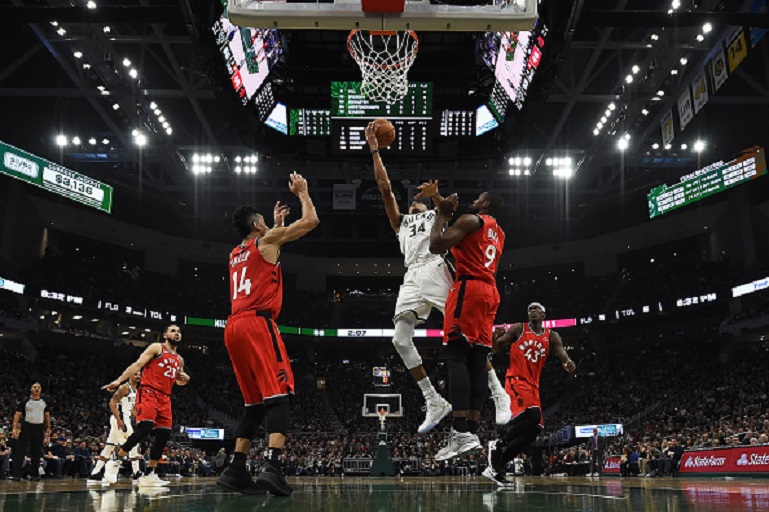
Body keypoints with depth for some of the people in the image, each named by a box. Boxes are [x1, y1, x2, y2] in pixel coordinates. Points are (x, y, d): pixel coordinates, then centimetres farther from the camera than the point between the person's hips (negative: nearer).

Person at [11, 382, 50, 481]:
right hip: (26, 427, -3)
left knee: (36, 453, 6)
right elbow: (17, 415, -3)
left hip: (39, 428, 3)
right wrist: (15, 428, -13)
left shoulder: (44, 403, 11)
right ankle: (17, 474, -5)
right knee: (20, 451, -7)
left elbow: (47, 415, 20)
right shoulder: (25, 402, 0)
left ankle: (34, 474, 12)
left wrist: (48, 427, 16)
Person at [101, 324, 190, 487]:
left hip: (165, 397, 7)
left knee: (164, 435, -1)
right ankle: (116, 462, -9)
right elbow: (137, 365, -6)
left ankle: (148, 475, 6)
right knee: (144, 428, -23)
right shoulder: (157, 348, 2)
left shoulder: (179, 359, 21)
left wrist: (184, 380, 7)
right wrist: (119, 381, -16)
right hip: (148, 392, -7)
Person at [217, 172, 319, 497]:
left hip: (234, 327, 8)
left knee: (254, 403, 12)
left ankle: (236, 471, 8)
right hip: (257, 323, -8)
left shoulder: (235, 254, 27)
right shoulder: (267, 240, 6)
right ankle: (272, 467, -27)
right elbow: (311, 220, 8)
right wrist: (302, 192, 23)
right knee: (278, 396, -12)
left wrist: (277, 225, 51)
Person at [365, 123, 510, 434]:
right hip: (412, 277, 4)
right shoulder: (401, 221, 33)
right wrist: (374, 150, 20)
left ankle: (498, 393, -6)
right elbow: (385, 188, 24)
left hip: (436, 269, -4)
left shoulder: (436, 215, 26)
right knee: (401, 341, -8)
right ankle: (435, 403, -2)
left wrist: (436, 196, -14)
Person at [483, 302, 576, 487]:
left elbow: (563, 356, -2)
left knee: (534, 429, 0)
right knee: (532, 415, -29)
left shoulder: (551, 337, 10)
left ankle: (497, 466, 8)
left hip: (533, 385, 6)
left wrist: (568, 364, -27)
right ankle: (498, 444, -12)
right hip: (516, 380, -6)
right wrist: (496, 338, -22)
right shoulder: (518, 329, 1)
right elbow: (496, 350, 1)